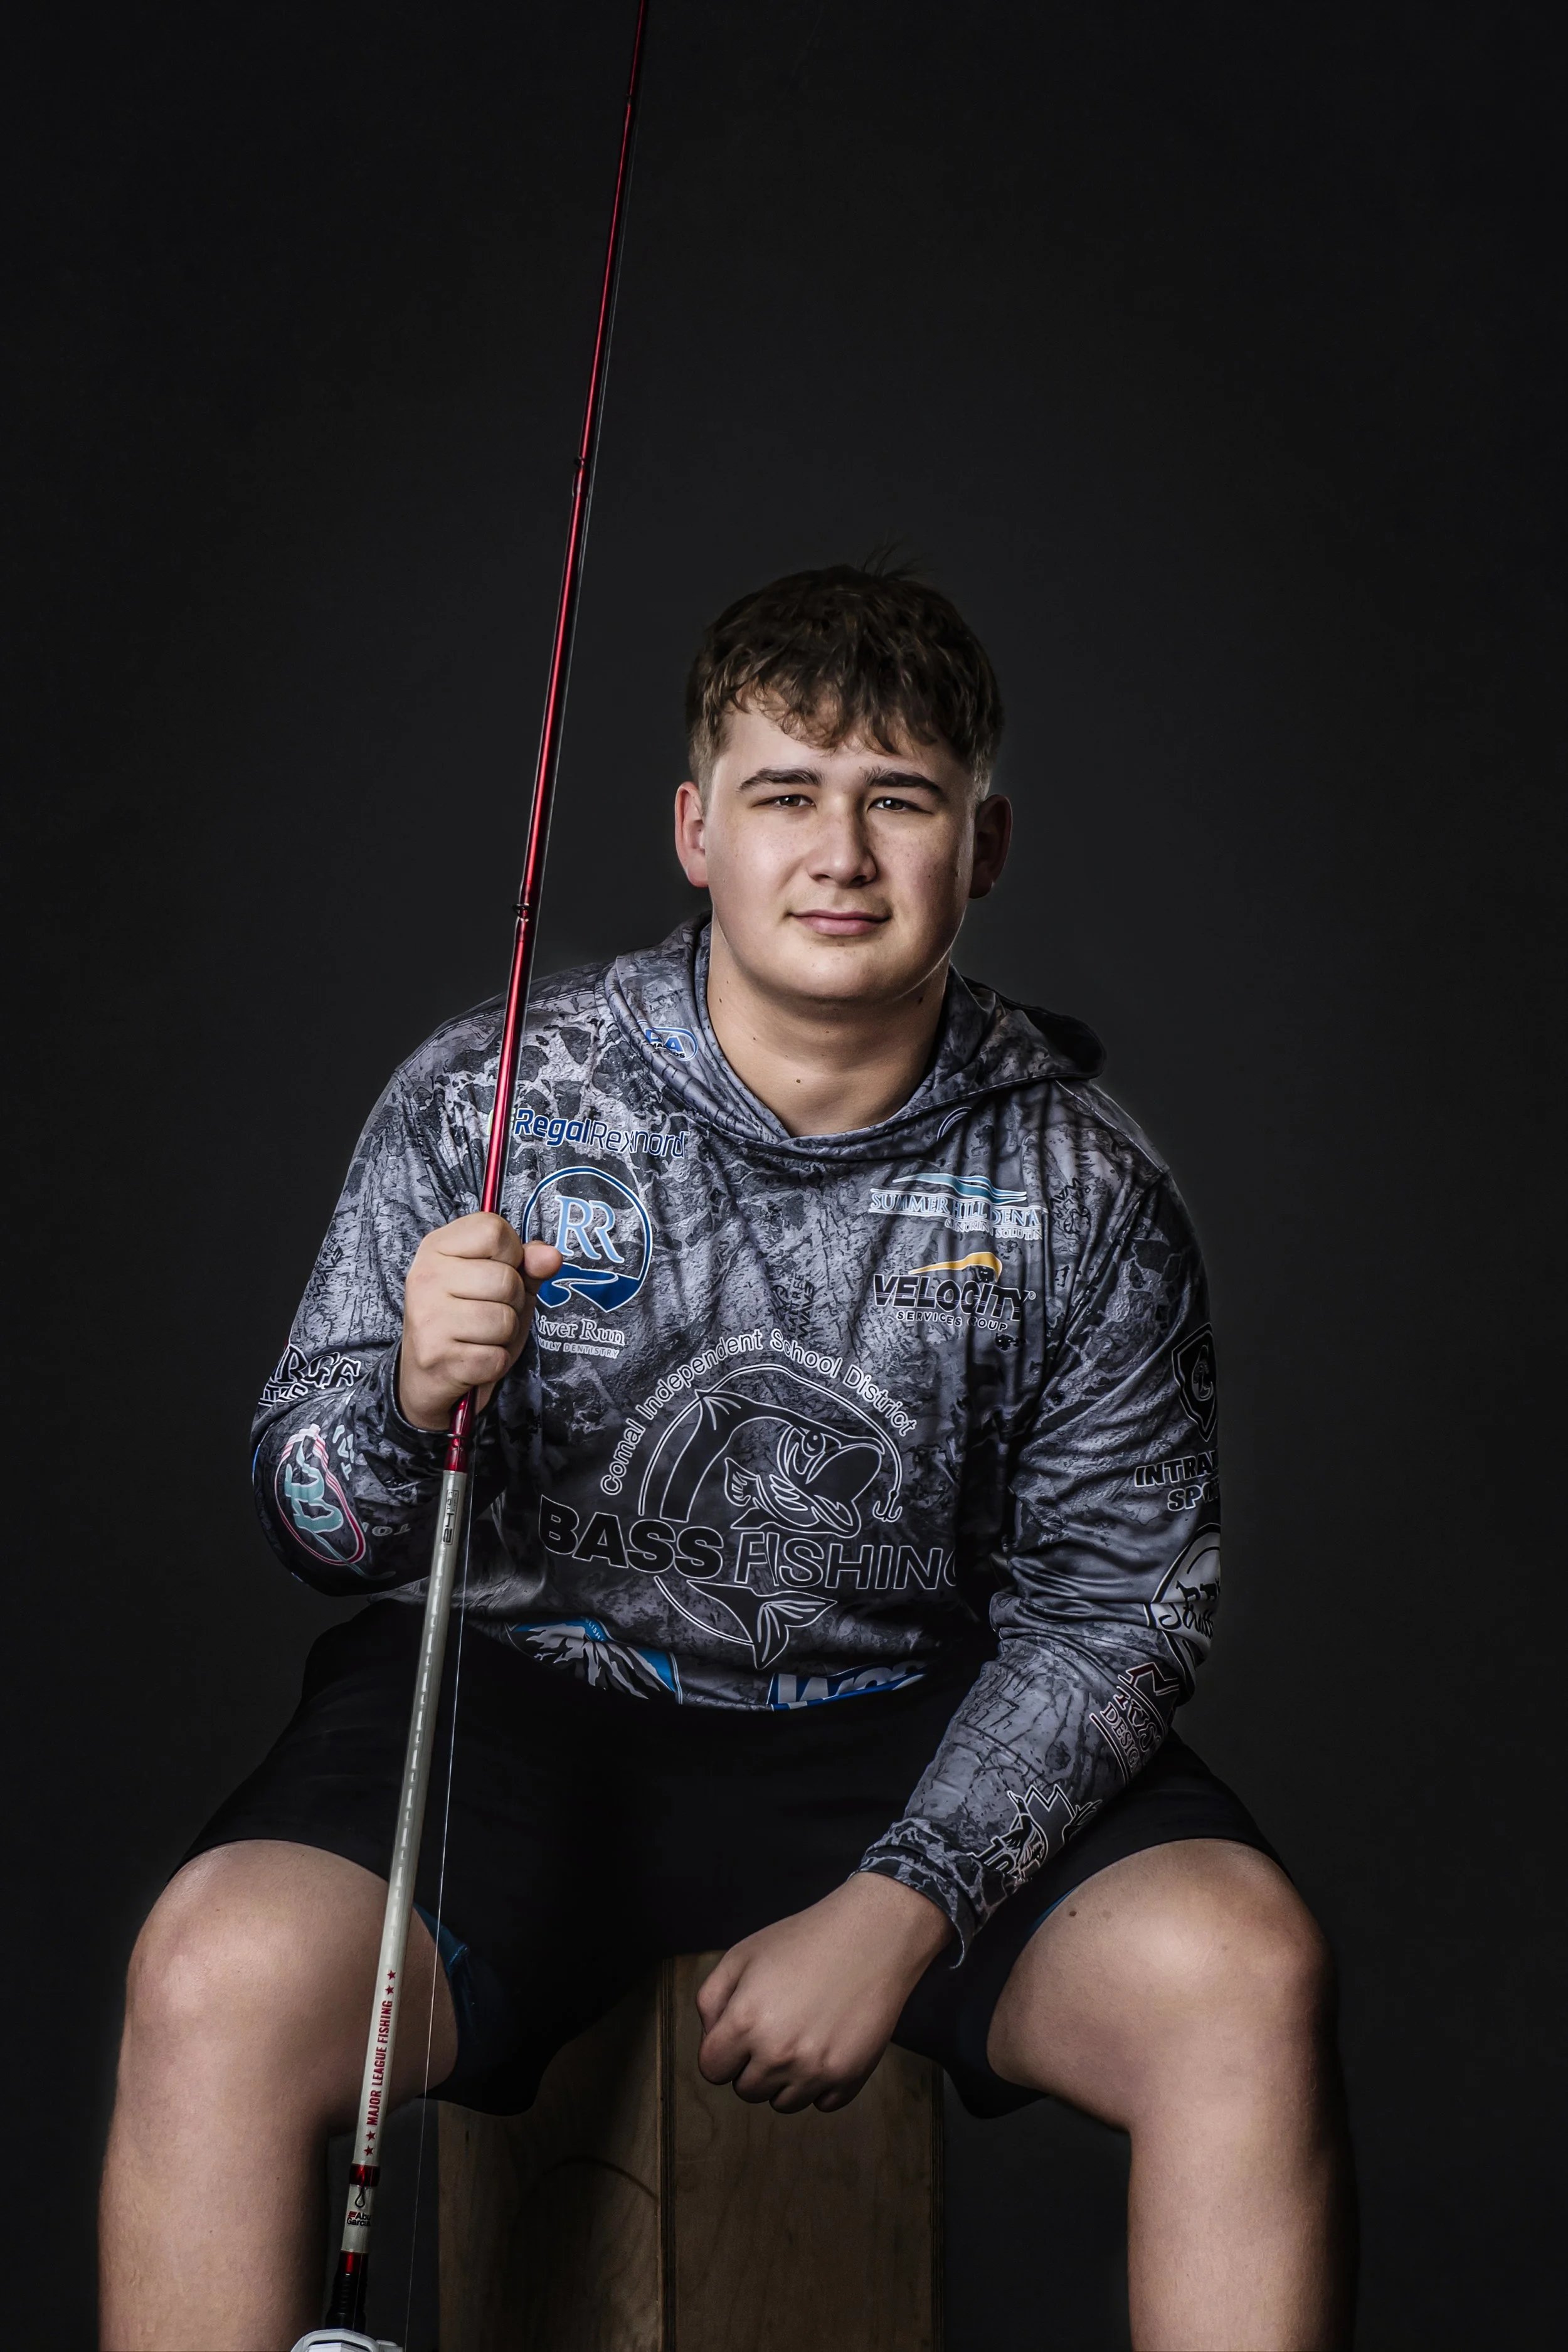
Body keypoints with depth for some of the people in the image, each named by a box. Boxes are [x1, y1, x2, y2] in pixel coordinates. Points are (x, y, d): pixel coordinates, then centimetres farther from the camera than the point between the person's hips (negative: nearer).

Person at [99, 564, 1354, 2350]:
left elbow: (1117, 1597, 0)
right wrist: (411, 1406, -27)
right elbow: (314, 1522, -2)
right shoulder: (484, 1101, -6)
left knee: (1243, 1969, -25)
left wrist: (901, 1904, -13)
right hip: (525, 1689, 0)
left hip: (914, 1728, 1)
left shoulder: (1081, 1186, -4)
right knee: (223, 1974, -28)